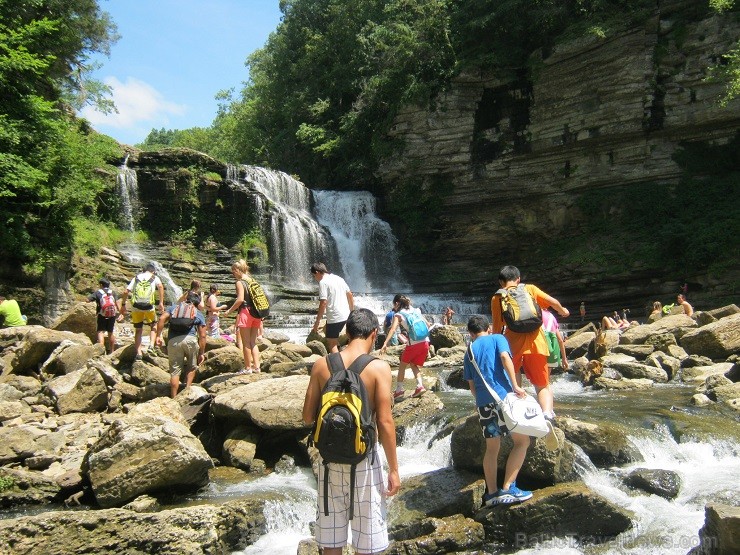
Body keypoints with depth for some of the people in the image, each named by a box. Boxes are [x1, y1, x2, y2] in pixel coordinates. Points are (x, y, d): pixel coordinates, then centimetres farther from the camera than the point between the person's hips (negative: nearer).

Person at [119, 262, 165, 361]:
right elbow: (160, 286, -13)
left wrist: (123, 305, 18)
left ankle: (138, 353, 8)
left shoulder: (136, 278, 15)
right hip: (149, 307, -2)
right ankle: (151, 345, 2)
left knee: (138, 330, 14)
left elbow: (126, 292, 9)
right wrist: (161, 303, -14)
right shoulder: (155, 278, 8)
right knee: (153, 326, 21)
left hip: (136, 307, 2)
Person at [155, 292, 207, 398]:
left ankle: (173, 398, 10)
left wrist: (158, 336, 5)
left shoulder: (173, 307, 25)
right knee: (192, 367, 21)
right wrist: (202, 353, 16)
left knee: (175, 371, 8)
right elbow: (202, 336, 12)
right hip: (190, 339, -1)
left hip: (173, 341, 1)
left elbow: (162, 319, 5)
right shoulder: (199, 314, 20)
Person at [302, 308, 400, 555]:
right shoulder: (379, 367, -12)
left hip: (330, 457, 3)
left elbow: (308, 417, -1)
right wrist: (394, 470, -5)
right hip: (363, 459, -3)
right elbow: (385, 422, -13)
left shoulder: (321, 365, -3)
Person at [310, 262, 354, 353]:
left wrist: (317, 322, -11)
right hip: (345, 315, 8)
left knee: (332, 344, 1)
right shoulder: (339, 278, 13)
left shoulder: (323, 282, -10)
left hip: (334, 317, -8)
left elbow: (323, 303, -16)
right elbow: (350, 295, 16)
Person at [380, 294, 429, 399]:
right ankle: (420, 386, 6)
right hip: (425, 343, 5)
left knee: (402, 365, 15)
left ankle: (399, 390, 13)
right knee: (414, 365, 23)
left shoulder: (398, 315, 1)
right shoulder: (415, 310, 17)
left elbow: (393, 329, -14)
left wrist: (385, 343, -22)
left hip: (413, 344, -5)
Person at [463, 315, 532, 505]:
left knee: (492, 447, 15)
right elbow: (505, 357, -11)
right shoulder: (497, 338, 9)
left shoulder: (469, 353, 19)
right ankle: (508, 488, -4)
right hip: (503, 396, -4)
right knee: (522, 441, 5)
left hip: (483, 402, 5)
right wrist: (515, 385, -15)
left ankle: (491, 493, 15)